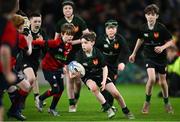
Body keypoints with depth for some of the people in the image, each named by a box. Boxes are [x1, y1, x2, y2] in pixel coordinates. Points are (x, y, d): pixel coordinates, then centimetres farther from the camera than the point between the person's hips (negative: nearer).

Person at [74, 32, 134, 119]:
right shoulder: (79, 54, -18)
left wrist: (104, 81, -21)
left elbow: (104, 67, -10)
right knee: (93, 87, -35)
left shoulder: (97, 53, -19)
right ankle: (108, 109, -23)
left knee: (115, 93, -8)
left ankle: (126, 112, 16)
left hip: (100, 74, 1)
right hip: (88, 77, -1)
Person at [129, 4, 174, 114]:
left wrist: (162, 47, -26)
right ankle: (147, 102, -1)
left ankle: (167, 103, 34)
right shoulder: (143, 28, -7)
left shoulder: (161, 28, -15)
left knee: (162, 82, 9)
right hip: (149, 57, 0)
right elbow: (140, 40, 13)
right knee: (152, 78, -21)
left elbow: (170, 42, -8)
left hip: (161, 57, 0)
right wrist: (134, 53, 18)